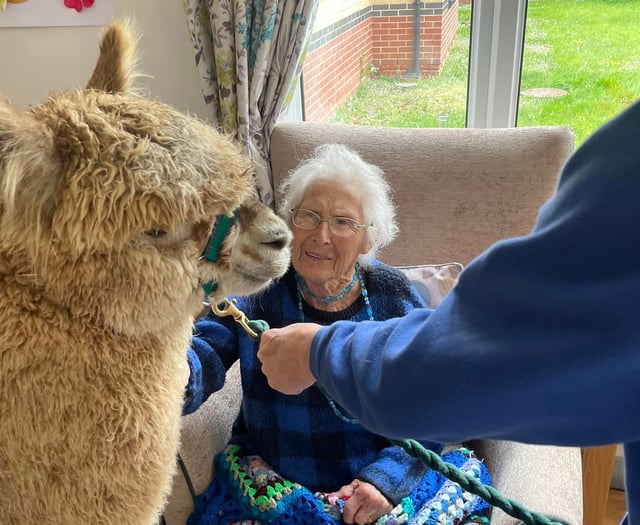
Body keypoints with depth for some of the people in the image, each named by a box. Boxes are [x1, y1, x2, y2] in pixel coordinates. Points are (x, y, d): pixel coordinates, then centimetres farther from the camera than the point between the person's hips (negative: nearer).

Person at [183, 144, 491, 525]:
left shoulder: (396, 298, -5)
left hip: (387, 478, 1)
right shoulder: (256, 290, -7)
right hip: (273, 481, 0)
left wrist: (386, 479, -19)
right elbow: (206, 353, -23)